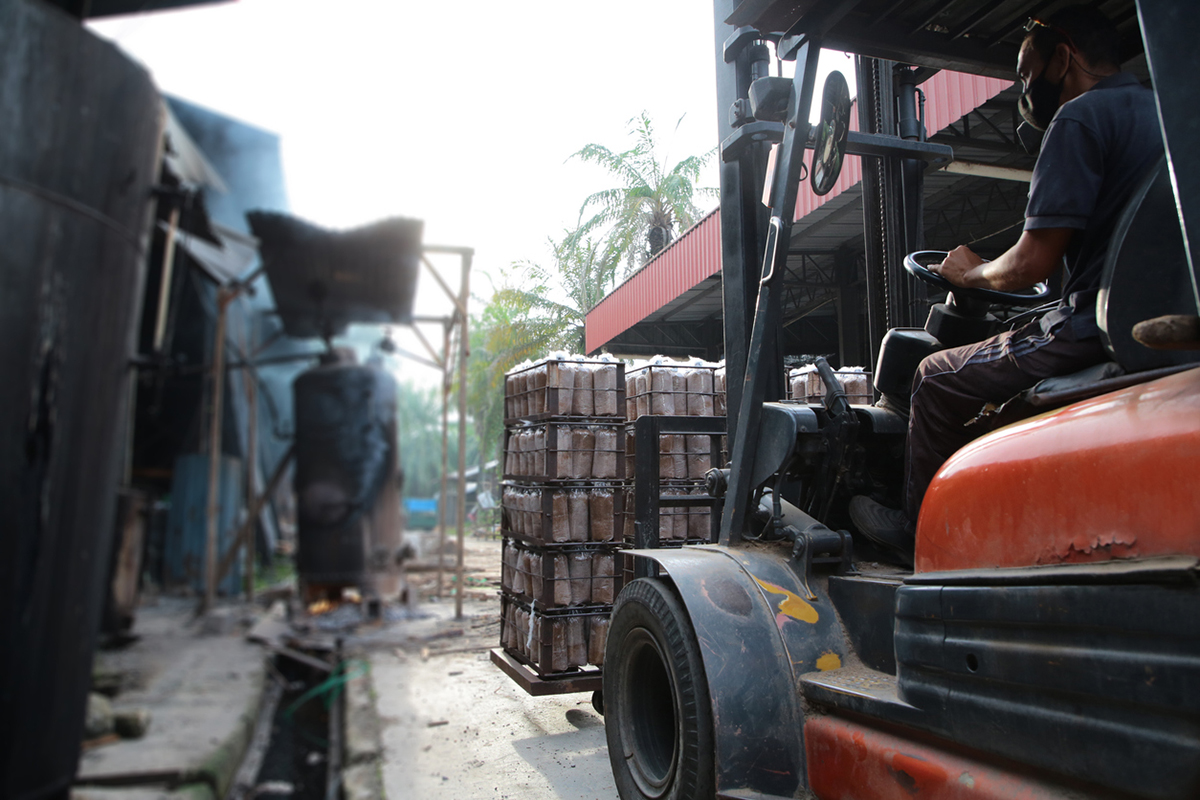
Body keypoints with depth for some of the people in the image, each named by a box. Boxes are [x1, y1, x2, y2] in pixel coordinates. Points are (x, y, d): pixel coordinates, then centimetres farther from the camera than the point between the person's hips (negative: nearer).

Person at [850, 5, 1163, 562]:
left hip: (1100, 334, -10)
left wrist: (969, 273, 6)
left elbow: (1031, 264, -15)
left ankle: (917, 536, 19)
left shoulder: (1082, 117, -9)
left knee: (937, 380, 4)